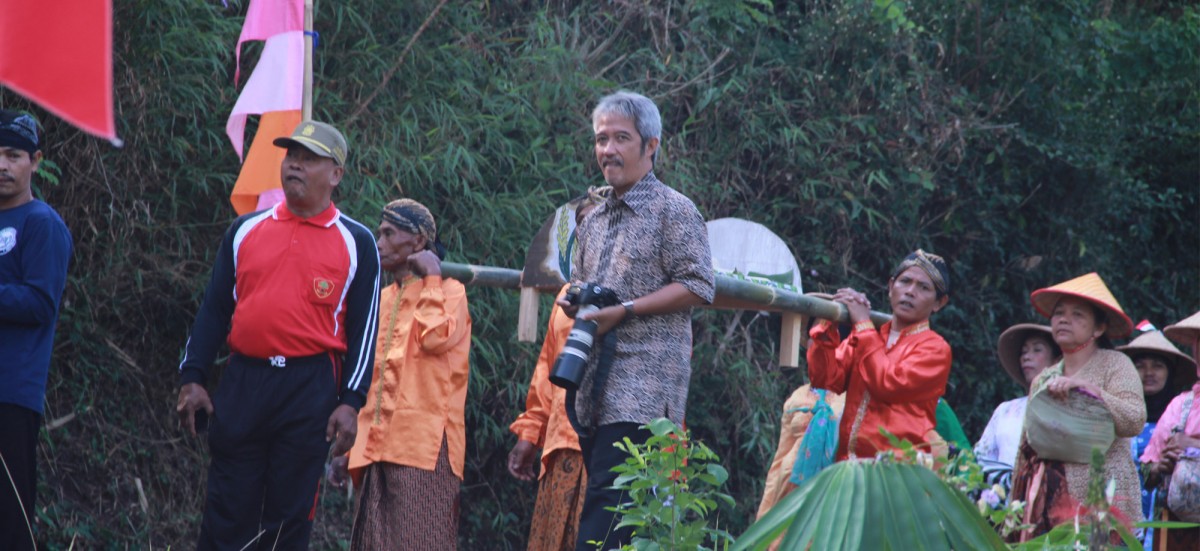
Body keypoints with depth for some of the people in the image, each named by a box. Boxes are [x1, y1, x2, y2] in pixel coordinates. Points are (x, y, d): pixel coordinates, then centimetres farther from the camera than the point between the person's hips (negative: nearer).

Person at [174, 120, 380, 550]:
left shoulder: (356, 243, 5)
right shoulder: (245, 231, 13)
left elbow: (363, 329, 3)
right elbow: (214, 310, 14)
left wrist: (351, 402, -6)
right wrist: (192, 379, 5)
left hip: (310, 389, -2)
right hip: (242, 383, 2)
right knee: (227, 513, 0)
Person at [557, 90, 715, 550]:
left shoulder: (673, 210, -3)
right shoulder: (593, 221, 20)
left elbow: (698, 286, -10)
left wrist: (623, 312, -15)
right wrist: (573, 301, 8)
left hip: (643, 387, -8)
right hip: (594, 383, 8)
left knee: (607, 499, -17)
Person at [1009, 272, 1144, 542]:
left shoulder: (1114, 364, 4)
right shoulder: (1043, 380, 20)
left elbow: (1135, 420, -12)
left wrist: (1083, 387, -18)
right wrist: (1015, 510, 18)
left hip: (1097, 499, -5)